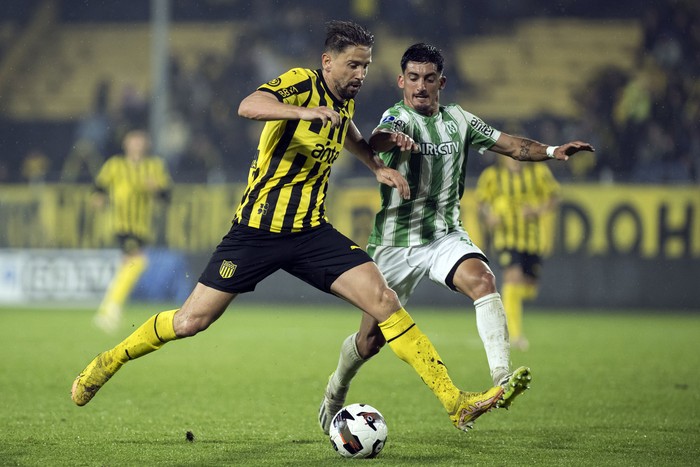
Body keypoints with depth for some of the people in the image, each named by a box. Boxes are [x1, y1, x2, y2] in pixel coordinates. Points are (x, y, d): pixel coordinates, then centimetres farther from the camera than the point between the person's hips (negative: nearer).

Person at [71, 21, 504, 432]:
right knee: (190, 321, -2)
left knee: (383, 298, -13)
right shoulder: (301, 82, -14)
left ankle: (455, 402, -13)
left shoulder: (345, 100, 8)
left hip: (310, 232, 5)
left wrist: (378, 166, 21)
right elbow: (248, 106, -35)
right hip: (257, 229, -5)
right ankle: (109, 361, 24)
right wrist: (304, 111, -49)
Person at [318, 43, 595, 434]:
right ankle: (337, 389, 35)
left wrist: (552, 151, -9)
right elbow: (375, 141, -36)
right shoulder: (398, 118, -12)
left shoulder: (458, 120, 6)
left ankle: (502, 380, -39)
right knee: (372, 338, 3)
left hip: (447, 236, 3)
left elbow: (511, 145, 9)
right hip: (396, 241, -3)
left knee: (483, 279, -29)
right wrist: (393, 139, -60)